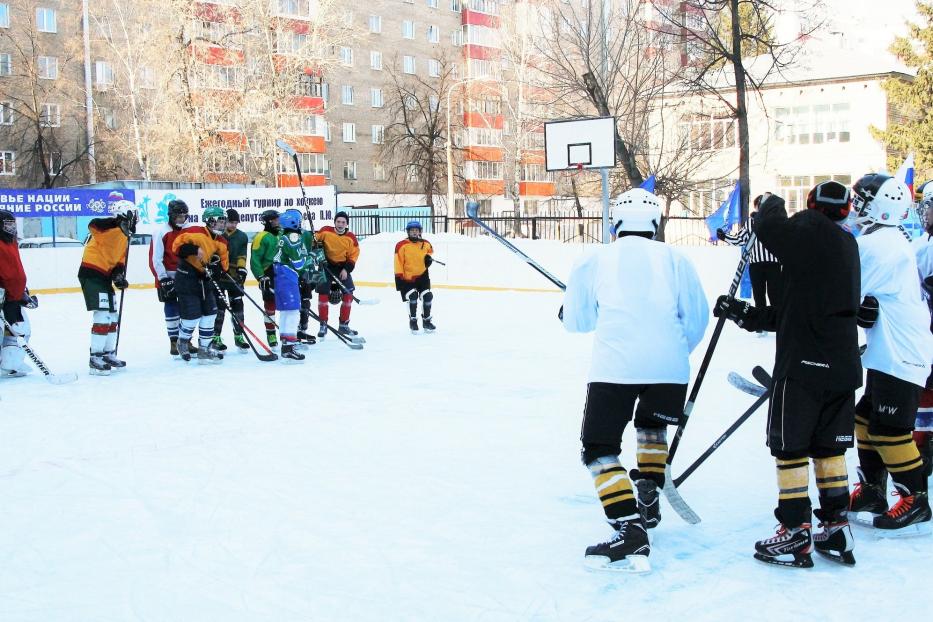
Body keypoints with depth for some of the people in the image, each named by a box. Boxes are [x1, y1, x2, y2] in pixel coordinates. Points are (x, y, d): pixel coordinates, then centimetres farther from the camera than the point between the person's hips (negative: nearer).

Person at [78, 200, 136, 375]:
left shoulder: (124, 237, 15)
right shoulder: (111, 228, -14)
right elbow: (93, 225, -35)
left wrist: (118, 274, -2)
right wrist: (116, 222, -46)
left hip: (104, 276, 10)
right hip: (91, 274, -10)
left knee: (113, 317, 16)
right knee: (103, 315, -14)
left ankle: (108, 354, 28)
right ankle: (95, 359, -9)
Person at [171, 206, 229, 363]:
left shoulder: (221, 242, 6)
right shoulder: (196, 232, -16)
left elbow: (224, 264, 5)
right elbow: (177, 245, -21)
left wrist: (217, 265, -16)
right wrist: (195, 249, -32)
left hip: (205, 280, 8)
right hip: (187, 279, -8)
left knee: (210, 313, 6)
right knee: (192, 316, -6)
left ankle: (205, 349, 16)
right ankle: (183, 342, 23)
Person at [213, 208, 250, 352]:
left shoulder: (242, 237, 8)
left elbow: (242, 256, 2)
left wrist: (242, 269, -12)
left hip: (235, 277, 3)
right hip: (217, 276, -3)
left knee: (237, 306, 5)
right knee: (219, 307, -2)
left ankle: (239, 336, 15)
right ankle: (216, 337, 6)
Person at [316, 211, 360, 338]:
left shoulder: (351, 238, -5)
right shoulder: (325, 232, -9)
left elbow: (353, 256, -3)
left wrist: (346, 269, -13)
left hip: (342, 267, 2)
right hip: (326, 266, -2)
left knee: (348, 294, -1)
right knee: (323, 294, -7)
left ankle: (344, 325, 12)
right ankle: (323, 325, 4)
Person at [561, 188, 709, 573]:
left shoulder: (595, 260, 14)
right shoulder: (674, 259, 15)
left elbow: (576, 320, 20)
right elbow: (696, 316, 11)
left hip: (614, 366, -3)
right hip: (669, 365, 3)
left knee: (600, 449, 3)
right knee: (653, 425, 31)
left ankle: (631, 533, -11)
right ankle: (648, 500, 32)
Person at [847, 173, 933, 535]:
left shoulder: (875, 244, -17)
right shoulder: (897, 243, 16)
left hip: (899, 356, -10)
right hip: (891, 353, 10)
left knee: (890, 431, -6)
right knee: (867, 420, 15)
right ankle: (871, 492, 24)